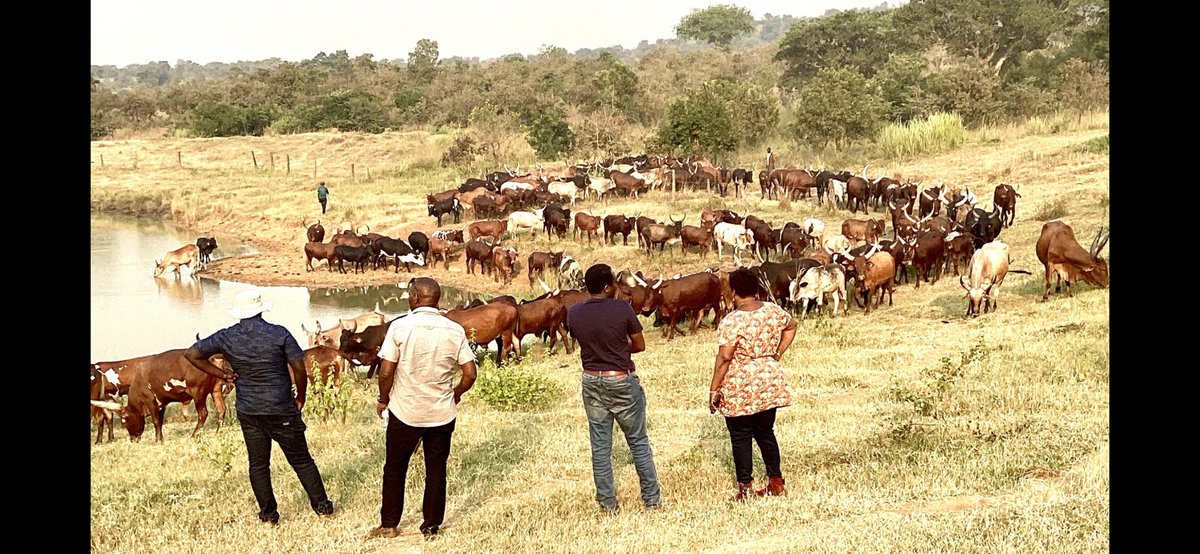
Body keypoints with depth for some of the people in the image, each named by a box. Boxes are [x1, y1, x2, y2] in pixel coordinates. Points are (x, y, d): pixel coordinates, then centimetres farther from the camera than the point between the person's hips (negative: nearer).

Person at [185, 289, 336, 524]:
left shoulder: (226, 337, -2)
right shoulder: (279, 334, -10)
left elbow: (192, 354, 1)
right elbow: (299, 368, -12)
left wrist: (222, 374, 3)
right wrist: (301, 396, 3)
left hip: (248, 412, 2)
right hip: (281, 410, -2)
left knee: (258, 464, 13)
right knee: (301, 459, 9)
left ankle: (268, 514, 17)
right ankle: (322, 505, 16)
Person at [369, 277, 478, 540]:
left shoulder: (400, 326, -12)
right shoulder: (455, 330, -5)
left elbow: (386, 372, -13)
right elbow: (470, 374, -5)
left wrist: (383, 400, 4)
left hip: (405, 412, -2)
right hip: (443, 414, 2)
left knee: (395, 469, 15)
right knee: (436, 471, 14)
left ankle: (388, 525, 24)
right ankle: (431, 526, 20)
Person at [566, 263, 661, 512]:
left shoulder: (573, 313, -5)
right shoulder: (622, 308, -16)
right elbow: (639, 345, -5)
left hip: (592, 382, 3)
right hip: (623, 382, -3)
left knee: (600, 445, 11)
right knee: (639, 442, 10)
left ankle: (607, 502, 17)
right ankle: (651, 499, 17)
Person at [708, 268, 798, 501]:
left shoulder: (732, 321, -18)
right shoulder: (773, 311, 1)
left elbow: (724, 358, -19)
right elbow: (792, 326, 20)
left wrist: (714, 389, -13)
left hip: (740, 389, -6)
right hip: (769, 384, 6)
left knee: (740, 438, 5)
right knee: (766, 433, 18)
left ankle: (745, 489, 9)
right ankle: (776, 483, 24)